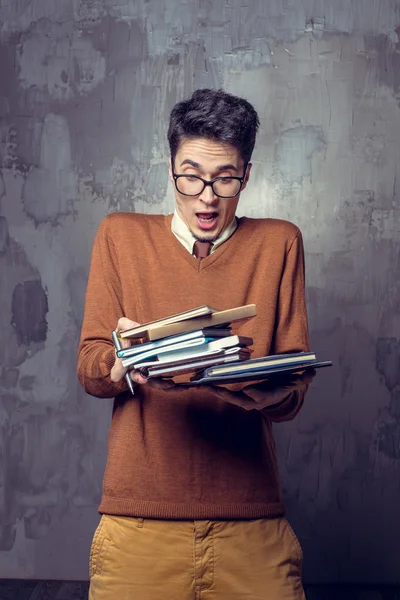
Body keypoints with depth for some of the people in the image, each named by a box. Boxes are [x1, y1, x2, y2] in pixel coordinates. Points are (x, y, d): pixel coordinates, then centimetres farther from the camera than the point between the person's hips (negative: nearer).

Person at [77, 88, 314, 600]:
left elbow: (295, 385, 2)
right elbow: (89, 368, 2)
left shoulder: (278, 243, 7)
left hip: (250, 522, 0)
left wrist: (269, 393, -21)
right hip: (139, 517, 0)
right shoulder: (120, 236, 8)